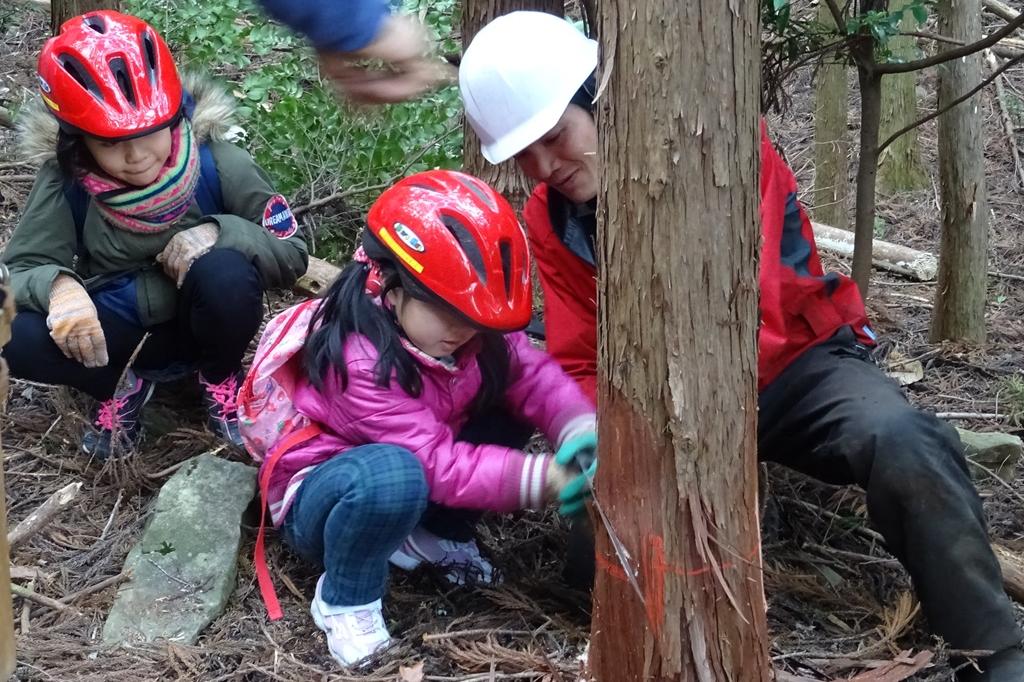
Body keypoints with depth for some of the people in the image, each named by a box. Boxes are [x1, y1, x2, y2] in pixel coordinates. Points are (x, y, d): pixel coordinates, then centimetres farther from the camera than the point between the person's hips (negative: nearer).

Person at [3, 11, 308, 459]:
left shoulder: (217, 164, -20)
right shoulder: (66, 180, -18)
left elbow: (293, 253, -13)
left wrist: (219, 231, -32)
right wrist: (57, 284, -39)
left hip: (198, 322, -1)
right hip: (115, 333, 1)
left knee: (226, 272, -35)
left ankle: (221, 382, -2)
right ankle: (122, 386, 3)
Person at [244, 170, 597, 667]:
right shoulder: (360, 363, -34)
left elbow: (532, 373, -13)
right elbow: (441, 465, -34)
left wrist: (580, 432, -34)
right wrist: (541, 478, -40)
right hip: (318, 496, -8)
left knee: (509, 399, -9)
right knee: (393, 475, -43)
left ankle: (420, 534, 2)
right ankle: (344, 601, -14)